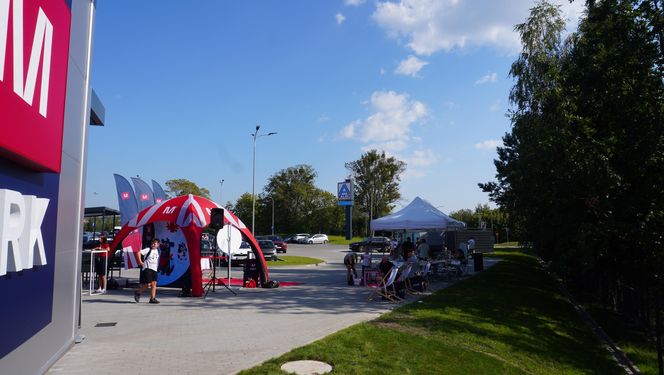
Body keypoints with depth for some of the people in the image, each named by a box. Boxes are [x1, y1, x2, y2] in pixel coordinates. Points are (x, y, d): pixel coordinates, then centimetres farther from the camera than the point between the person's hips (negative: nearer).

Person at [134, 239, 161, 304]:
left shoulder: (157, 251, 16)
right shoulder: (148, 250, -6)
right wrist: (140, 262, -14)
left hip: (154, 269, 6)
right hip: (147, 269, -6)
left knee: (154, 283, -2)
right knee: (148, 284, -11)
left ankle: (152, 298, 0)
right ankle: (137, 292, 14)